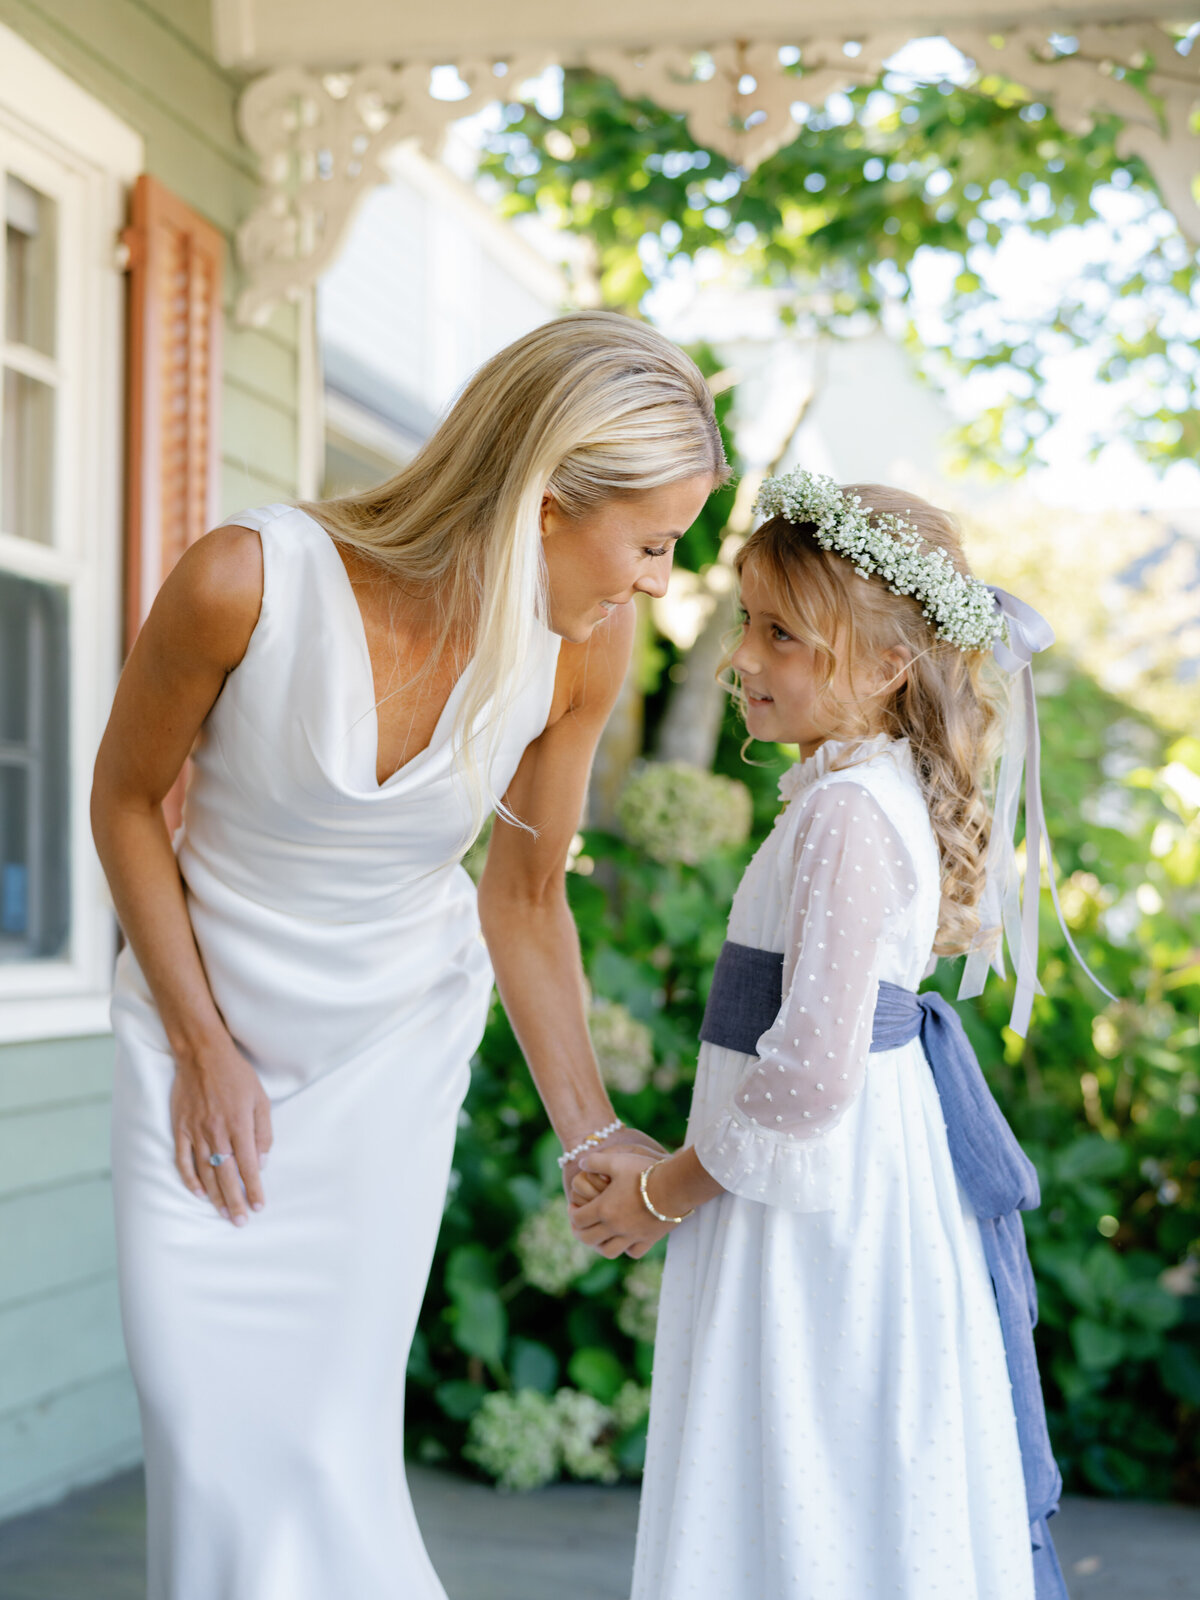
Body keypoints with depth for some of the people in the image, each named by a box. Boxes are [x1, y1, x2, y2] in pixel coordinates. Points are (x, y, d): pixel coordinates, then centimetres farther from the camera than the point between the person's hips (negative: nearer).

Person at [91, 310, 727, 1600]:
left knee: (330, 1438, -4)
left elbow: (525, 895, -4)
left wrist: (592, 1133, -3)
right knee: (203, 1435, 3)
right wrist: (203, 1046, -7)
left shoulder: (585, 643, -18)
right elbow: (126, 798, -10)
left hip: (396, 1044, 1)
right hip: (199, 1032, -1)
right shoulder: (246, 580, -28)